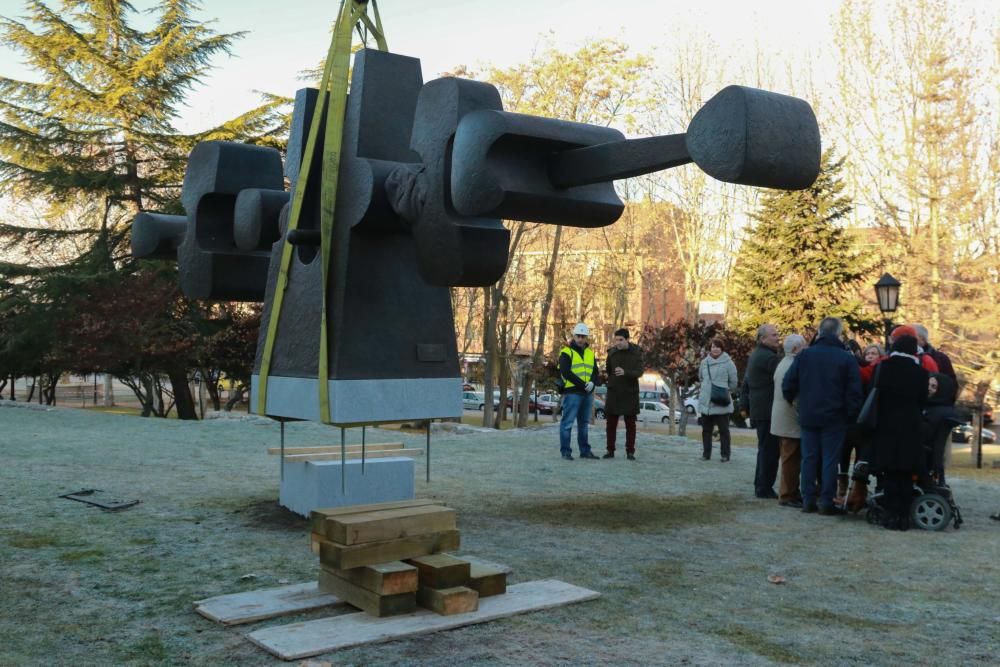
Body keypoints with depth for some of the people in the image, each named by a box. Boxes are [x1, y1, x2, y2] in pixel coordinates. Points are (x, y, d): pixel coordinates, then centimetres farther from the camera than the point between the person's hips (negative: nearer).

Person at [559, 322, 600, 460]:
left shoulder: (590, 353, 16)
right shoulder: (566, 352, -4)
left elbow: (595, 371, 13)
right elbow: (566, 372, -14)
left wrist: (592, 382, -9)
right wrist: (582, 384, -17)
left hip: (587, 393, 7)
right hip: (572, 392, -6)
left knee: (584, 423, 14)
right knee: (568, 422, -6)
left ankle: (585, 450, 22)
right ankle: (566, 451, 0)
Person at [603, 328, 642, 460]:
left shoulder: (636, 353, -5)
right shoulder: (612, 352, 0)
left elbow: (639, 372, -16)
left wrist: (625, 372, -30)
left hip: (630, 393, -1)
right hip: (614, 393, 1)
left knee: (630, 423, 3)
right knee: (611, 422, 2)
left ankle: (630, 452, 9)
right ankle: (610, 450, 10)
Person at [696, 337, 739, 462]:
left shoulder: (728, 363, -7)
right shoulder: (704, 362, 7)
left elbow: (734, 382, -1)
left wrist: (726, 392, 6)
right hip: (706, 402, 5)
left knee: (723, 430, 3)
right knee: (706, 429, 10)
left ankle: (724, 454, 10)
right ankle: (706, 453, 18)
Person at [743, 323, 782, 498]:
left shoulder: (754, 356, 18)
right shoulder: (770, 357, -16)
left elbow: (746, 383, 22)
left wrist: (745, 405, 24)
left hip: (758, 410, 10)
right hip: (769, 411, -10)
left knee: (764, 449, 17)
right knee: (769, 451, -6)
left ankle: (760, 486, 21)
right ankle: (765, 488, -4)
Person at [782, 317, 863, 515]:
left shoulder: (804, 355, 2)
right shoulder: (847, 358, -6)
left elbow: (788, 384, -1)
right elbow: (854, 392, -8)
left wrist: (791, 400, 16)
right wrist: (851, 416, 0)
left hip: (808, 416, 3)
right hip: (834, 417, -3)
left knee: (809, 458, 8)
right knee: (830, 460, 2)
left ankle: (808, 500, 9)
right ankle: (826, 502, 3)